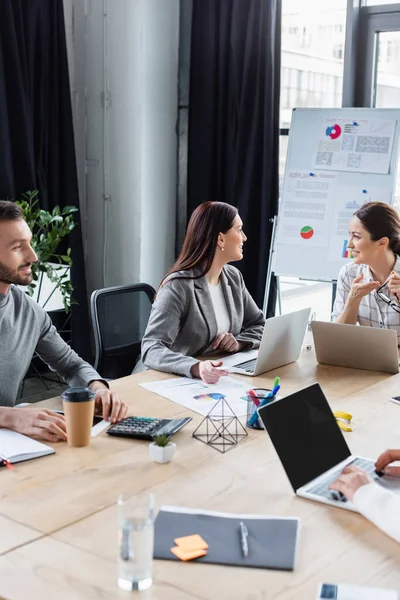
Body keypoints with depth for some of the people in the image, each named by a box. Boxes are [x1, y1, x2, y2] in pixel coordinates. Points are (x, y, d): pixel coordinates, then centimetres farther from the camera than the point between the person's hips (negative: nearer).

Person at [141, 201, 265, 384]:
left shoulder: (233, 277, 4)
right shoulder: (178, 286, -18)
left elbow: (259, 325, 14)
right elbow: (151, 350, -26)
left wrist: (239, 342, -7)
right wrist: (196, 367, -42)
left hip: (222, 379, 5)